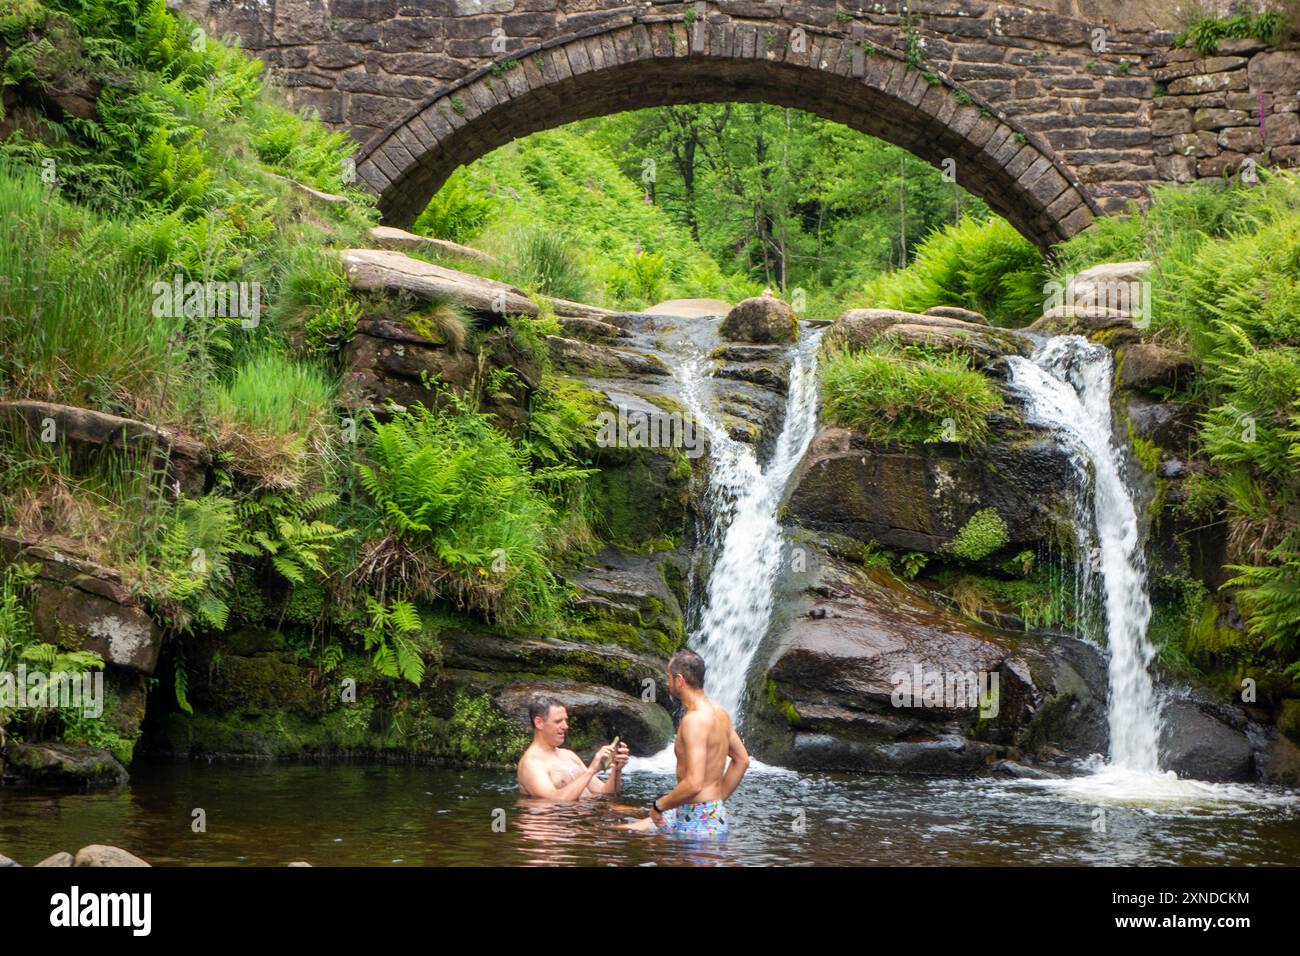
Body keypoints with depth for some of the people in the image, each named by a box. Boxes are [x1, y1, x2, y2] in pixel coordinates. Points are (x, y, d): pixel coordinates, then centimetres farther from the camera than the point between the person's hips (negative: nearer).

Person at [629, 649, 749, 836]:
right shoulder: (720, 712, 10)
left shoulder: (694, 720, -21)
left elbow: (694, 784, -27)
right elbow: (742, 760, 20)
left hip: (698, 820, -10)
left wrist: (659, 805, -13)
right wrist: (719, 798, 20)